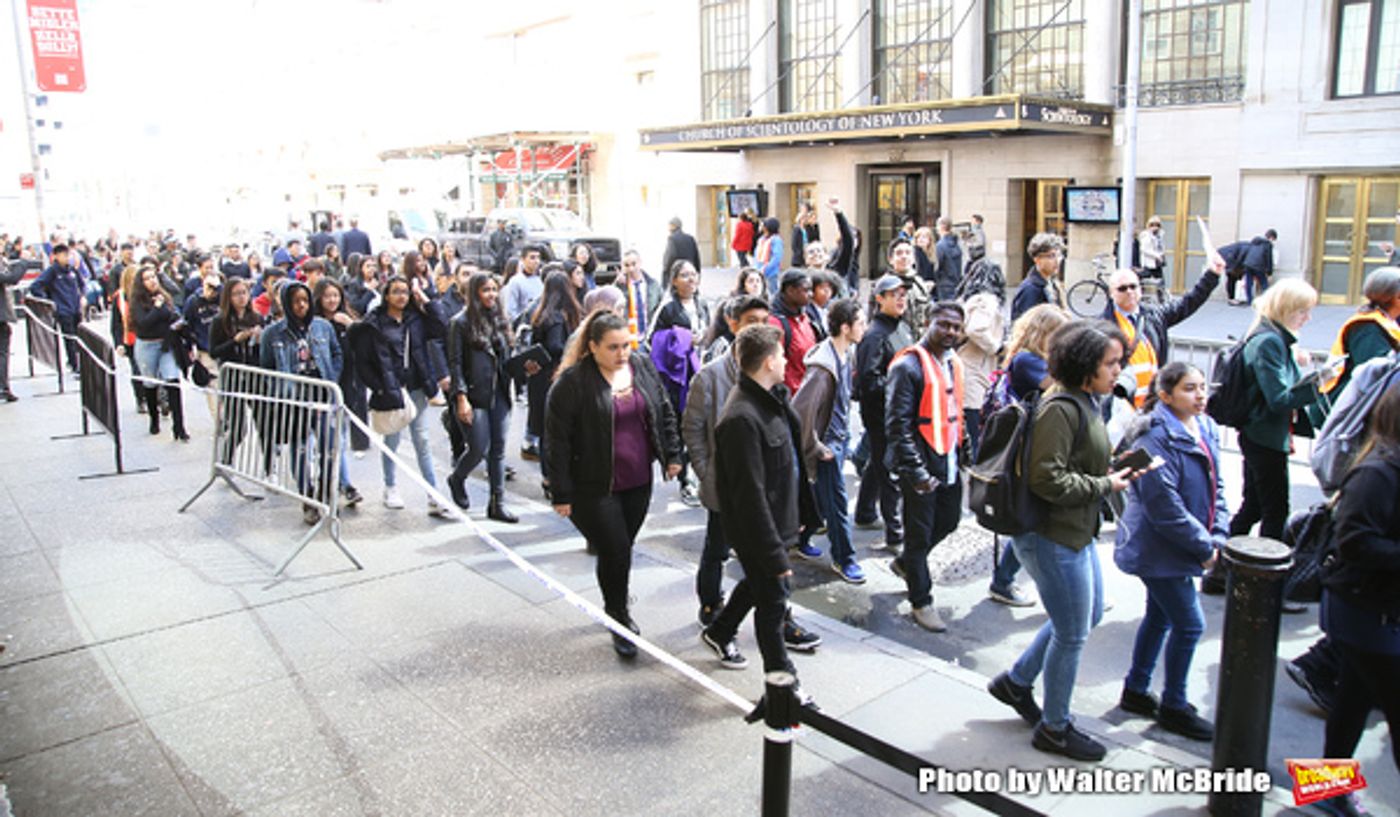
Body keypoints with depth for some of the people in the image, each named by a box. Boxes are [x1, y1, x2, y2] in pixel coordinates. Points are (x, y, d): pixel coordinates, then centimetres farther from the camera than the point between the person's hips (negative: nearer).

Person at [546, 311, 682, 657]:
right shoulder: (572, 382, -14)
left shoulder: (642, 366, 3)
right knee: (615, 552, -3)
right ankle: (619, 621, 17)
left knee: (621, 549, 16)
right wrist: (562, 494, -12)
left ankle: (617, 608, 37)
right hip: (594, 487, -5)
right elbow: (557, 440, -12)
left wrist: (671, 454, 11)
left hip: (638, 482, 5)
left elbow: (664, 412, 15)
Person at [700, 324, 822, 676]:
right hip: (756, 528, -10)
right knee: (773, 597, 4)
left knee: (760, 582, 27)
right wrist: (775, 555, -25)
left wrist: (800, 513, 18)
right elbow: (750, 496, -28)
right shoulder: (741, 419, -29)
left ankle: (719, 633, 50)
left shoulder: (771, 398, 4)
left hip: (777, 518, 10)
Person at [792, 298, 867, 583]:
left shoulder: (848, 353, 0)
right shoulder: (823, 366, -27)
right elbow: (800, 410, -28)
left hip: (841, 437, 9)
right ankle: (843, 558, 17)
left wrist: (845, 430, 17)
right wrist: (815, 448, -17)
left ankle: (801, 538, 38)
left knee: (824, 495, 20)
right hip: (828, 442, -9)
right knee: (837, 501, 2)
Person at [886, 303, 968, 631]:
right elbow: (897, 424, -20)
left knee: (948, 520, 20)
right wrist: (916, 471, -23)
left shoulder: (953, 363, 10)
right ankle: (921, 602, 20)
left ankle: (905, 562, 44)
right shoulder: (909, 365, -17)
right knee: (920, 533, 4)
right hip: (920, 465, -8)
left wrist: (963, 452, 16)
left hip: (948, 461, 8)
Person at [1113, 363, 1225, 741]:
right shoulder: (1155, 436, -22)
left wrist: (1218, 536, -1)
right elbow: (1163, 504, -24)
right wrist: (1204, 545, -17)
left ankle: (1136, 690, 34)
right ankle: (1173, 707, 17)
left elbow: (1216, 486, 11)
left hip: (1179, 547, 9)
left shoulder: (1206, 430, 5)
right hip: (1158, 549, -9)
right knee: (1189, 624, -1)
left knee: (1160, 616, 18)